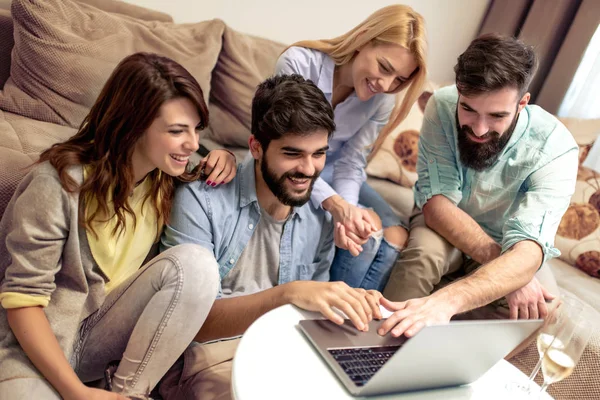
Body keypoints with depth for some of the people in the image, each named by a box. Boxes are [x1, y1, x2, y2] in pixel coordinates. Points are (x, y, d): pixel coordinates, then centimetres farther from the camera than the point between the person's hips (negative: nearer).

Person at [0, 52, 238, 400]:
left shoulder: (169, 177, -3)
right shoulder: (60, 182, -19)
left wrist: (222, 161, -7)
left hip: (105, 333, 5)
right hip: (37, 343, -5)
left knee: (195, 261, -22)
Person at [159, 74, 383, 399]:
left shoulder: (321, 219, -1)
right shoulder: (200, 200, -16)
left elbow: (308, 312, 8)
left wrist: (351, 304, -15)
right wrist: (287, 293, -34)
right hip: (211, 352, -3)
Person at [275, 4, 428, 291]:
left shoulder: (382, 99, -10)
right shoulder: (299, 64, -25)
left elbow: (351, 163, -11)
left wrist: (347, 208, -33)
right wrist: (336, 205, -40)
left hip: (332, 172, 5)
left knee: (395, 236, -15)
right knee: (366, 231, -24)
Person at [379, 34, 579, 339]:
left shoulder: (555, 149, -28)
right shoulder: (443, 106, -24)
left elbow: (528, 250, -41)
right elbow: (436, 202, -27)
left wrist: (446, 299, -60)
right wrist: (504, 272, -39)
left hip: (508, 243, 0)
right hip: (444, 226, 0)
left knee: (543, 313, -29)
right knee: (423, 253, -35)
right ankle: (383, 335, -13)